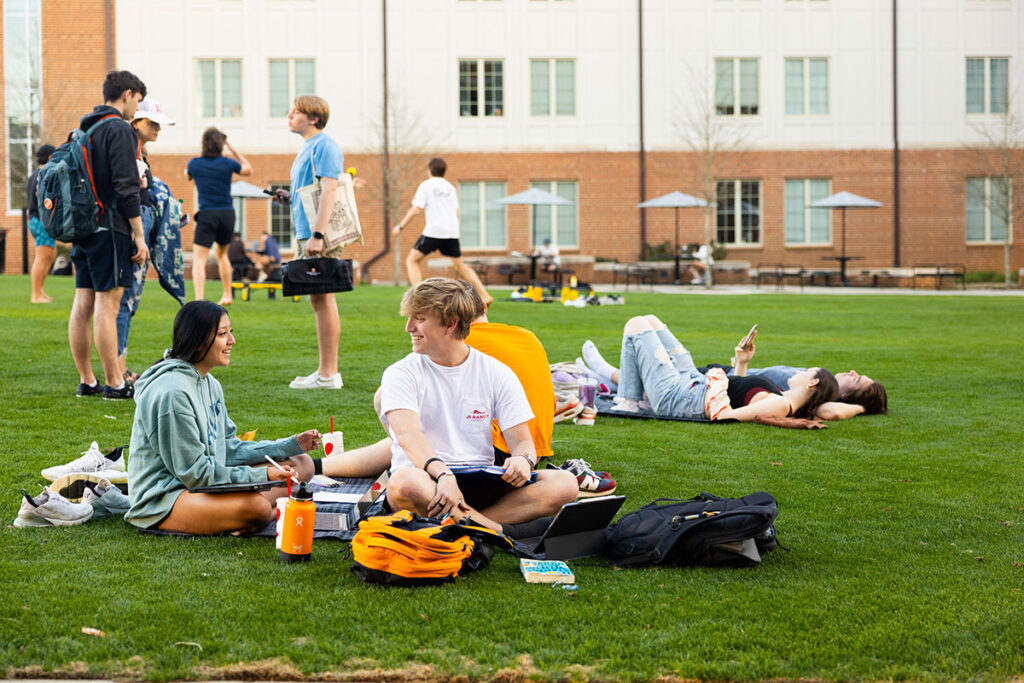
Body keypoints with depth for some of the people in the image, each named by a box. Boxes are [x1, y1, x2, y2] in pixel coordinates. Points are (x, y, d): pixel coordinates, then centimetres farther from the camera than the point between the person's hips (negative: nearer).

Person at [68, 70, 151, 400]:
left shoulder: (84, 129, 16)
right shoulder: (119, 129, -10)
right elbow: (126, 187, -16)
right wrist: (139, 236, -14)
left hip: (83, 226, 9)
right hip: (110, 228, -9)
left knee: (83, 304, 8)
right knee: (108, 304, -7)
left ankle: (86, 381, 14)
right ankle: (114, 384, -4)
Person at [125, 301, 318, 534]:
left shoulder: (210, 384, 12)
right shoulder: (172, 392, -20)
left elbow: (228, 448, 17)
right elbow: (194, 472, -20)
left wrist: (290, 445, 11)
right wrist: (262, 476, -23)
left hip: (205, 483, 10)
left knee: (302, 464, 4)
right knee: (256, 506, -37)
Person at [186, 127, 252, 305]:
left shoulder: (195, 163, -2)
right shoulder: (227, 163, -1)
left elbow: (188, 175, 22)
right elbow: (248, 170, 19)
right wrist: (232, 149, 18)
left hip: (207, 216, -3)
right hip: (228, 214, 3)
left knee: (199, 260, -7)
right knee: (222, 254, 25)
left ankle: (199, 300, -24)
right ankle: (227, 295, 31)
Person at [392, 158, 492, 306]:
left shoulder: (426, 185, 0)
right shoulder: (450, 187, 17)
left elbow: (416, 209, -7)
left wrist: (400, 226, 1)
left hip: (434, 231, -6)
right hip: (452, 231, 6)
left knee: (412, 261, 2)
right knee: (460, 265, 16)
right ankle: (485, 295, 10)